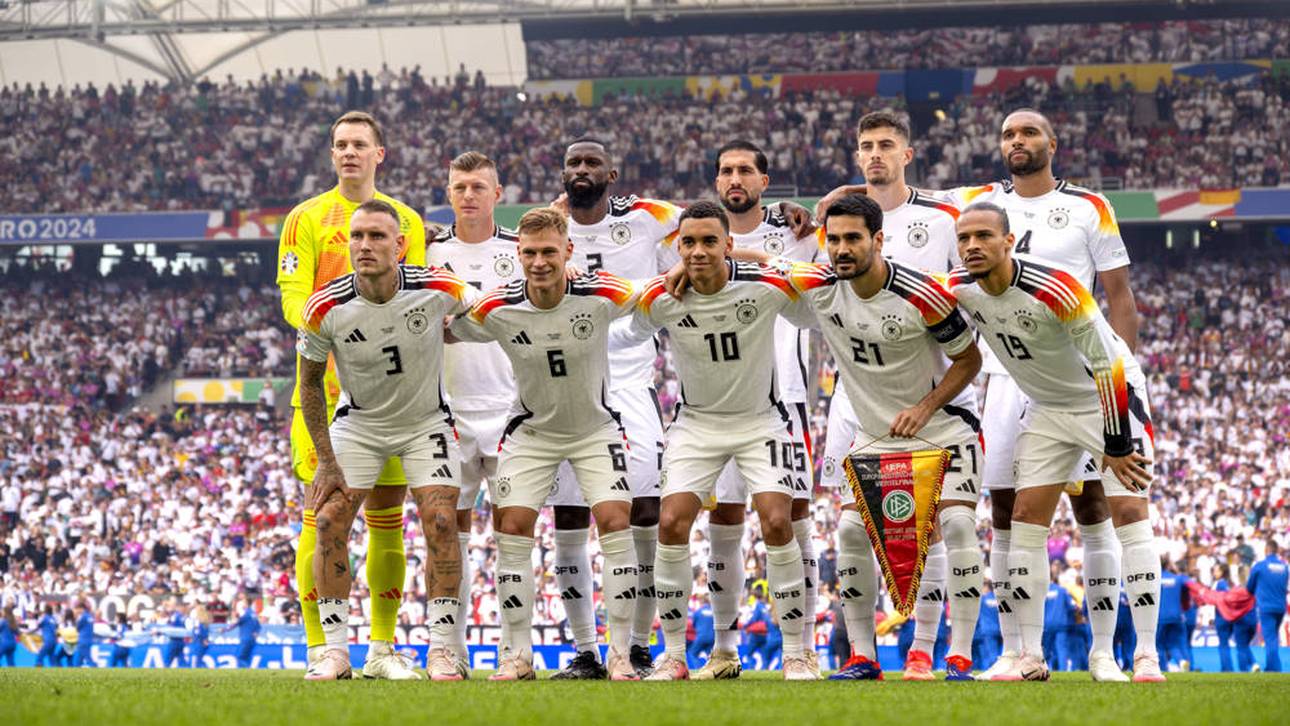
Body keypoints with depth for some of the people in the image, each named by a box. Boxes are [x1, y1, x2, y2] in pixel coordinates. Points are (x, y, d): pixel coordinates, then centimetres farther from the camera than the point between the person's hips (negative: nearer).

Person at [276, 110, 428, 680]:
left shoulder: (407, 221, 12)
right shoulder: (308, 218, 4)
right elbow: (293, 299, -3)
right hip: (324, 384, -3)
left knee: (387, 514, 4)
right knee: (322, 514, -6)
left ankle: (382, 649, 12)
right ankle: (319, 648, -3)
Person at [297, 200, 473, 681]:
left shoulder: (437, 289, -25)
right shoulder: (326, 308, -23)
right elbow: (310, 381, -7)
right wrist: (326, 460, -8)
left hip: (426, 420, -1)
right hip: (358, 422, 1)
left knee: (440, 522, -14)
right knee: (330, 521, -11)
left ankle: (442, 649, -4)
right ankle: (336, 650, -1)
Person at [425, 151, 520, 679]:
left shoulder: (520, 250, 5)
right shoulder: (431, 252, 6)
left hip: (510, 409, -1)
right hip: (450, 411, 1)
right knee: (450, 527, 1)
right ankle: (449, 651, 5)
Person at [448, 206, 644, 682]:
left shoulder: (601, 294, -22)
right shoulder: (496, 309, -19)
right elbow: (445, 334, 0)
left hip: (596, 427, -1)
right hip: (531, 432, 1)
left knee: (615, 523, -15)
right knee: (511, 530, -7)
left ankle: (620, 655, -7)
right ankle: (517, 655, 5)